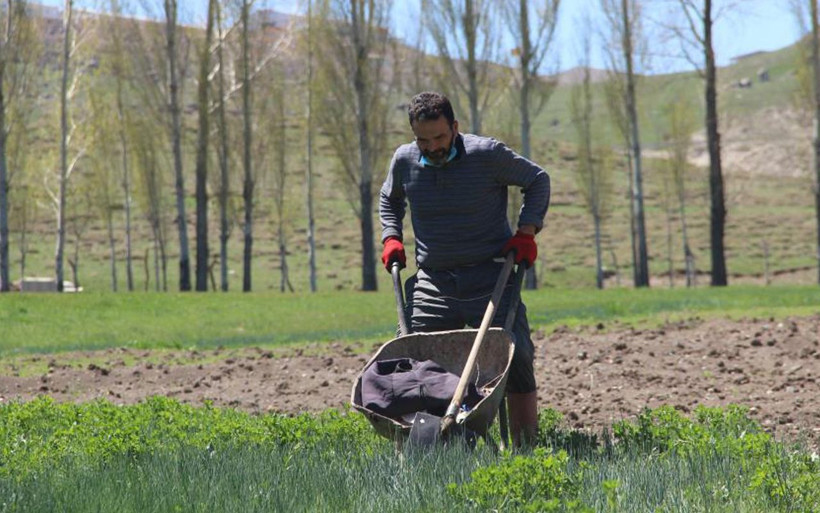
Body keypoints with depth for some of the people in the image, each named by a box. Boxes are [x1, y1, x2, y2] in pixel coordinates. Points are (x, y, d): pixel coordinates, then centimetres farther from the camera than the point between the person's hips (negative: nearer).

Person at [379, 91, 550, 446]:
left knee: (515, 361, -8)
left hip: (490, 279, -3)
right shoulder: (404, 161, 1)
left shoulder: (487, 155, -10)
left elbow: (537, 180, 5)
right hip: (432, 281, 3)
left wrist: (526, 232, -4)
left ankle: (526, 447, 1)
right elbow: (389, 200, 25)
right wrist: (392, 237, 9)